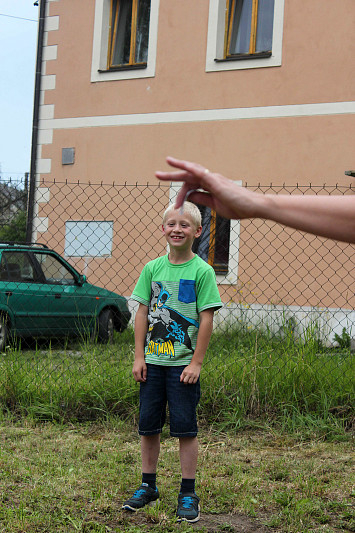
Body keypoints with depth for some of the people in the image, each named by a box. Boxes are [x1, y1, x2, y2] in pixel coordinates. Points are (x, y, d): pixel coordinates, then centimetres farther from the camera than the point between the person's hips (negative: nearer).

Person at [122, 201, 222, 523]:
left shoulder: (202, 271, -7)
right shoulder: (152, 268, 4)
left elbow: (206, 319, -8)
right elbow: (143, 313, 7)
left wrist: (196, 363, -11)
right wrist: (139, 357, 3)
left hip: (183, 364, -4)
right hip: (152, 362, 4)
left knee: (185, 428, 1)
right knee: (148, 425, 11)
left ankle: (188, 494, 12)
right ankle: (148, 486, 26)